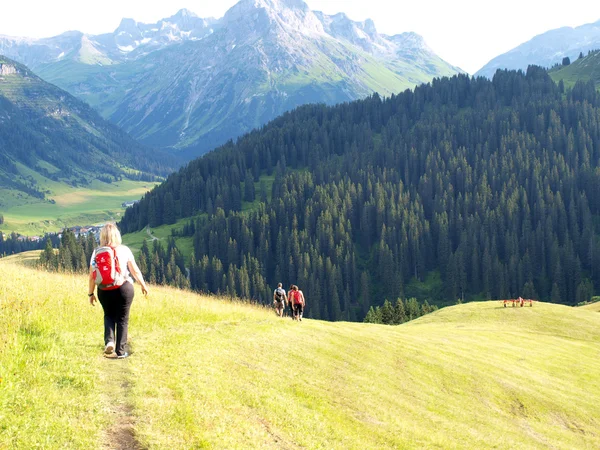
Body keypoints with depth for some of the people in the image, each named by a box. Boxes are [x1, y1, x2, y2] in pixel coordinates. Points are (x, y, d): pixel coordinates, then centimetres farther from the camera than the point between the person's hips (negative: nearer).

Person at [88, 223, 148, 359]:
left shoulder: (97, 252, -2)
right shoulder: (124, 250, -6)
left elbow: (92, 275, -1)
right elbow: (135, 270, -2)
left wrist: (90, 293, 10)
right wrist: (143, 285, 12)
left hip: (104, 291, 2)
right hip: (124, 288, -2)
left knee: (109, 315, 23)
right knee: (122, 319, 9)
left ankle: (109, 341, 1)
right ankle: (120, 351, 10)